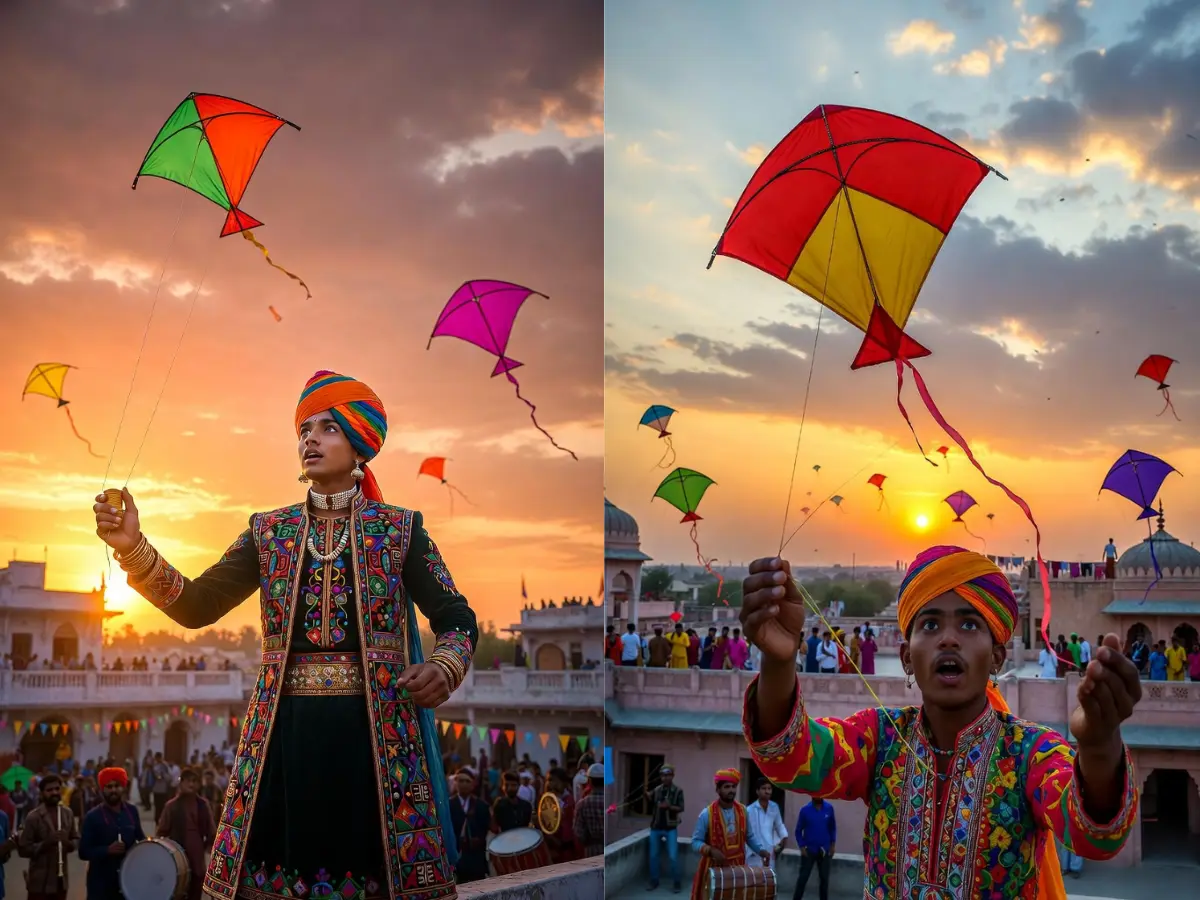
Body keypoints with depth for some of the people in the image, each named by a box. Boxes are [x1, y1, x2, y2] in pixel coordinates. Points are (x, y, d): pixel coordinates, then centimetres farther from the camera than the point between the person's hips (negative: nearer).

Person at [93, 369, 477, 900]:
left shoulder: (399, 529, 3)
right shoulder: (269, 533, 10)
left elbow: (456, 617, 4)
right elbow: (196, 606, 4)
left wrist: (444, 669, -17)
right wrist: (134, 549, -11)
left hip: (374, 731, -2)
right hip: (285, 732, 2)